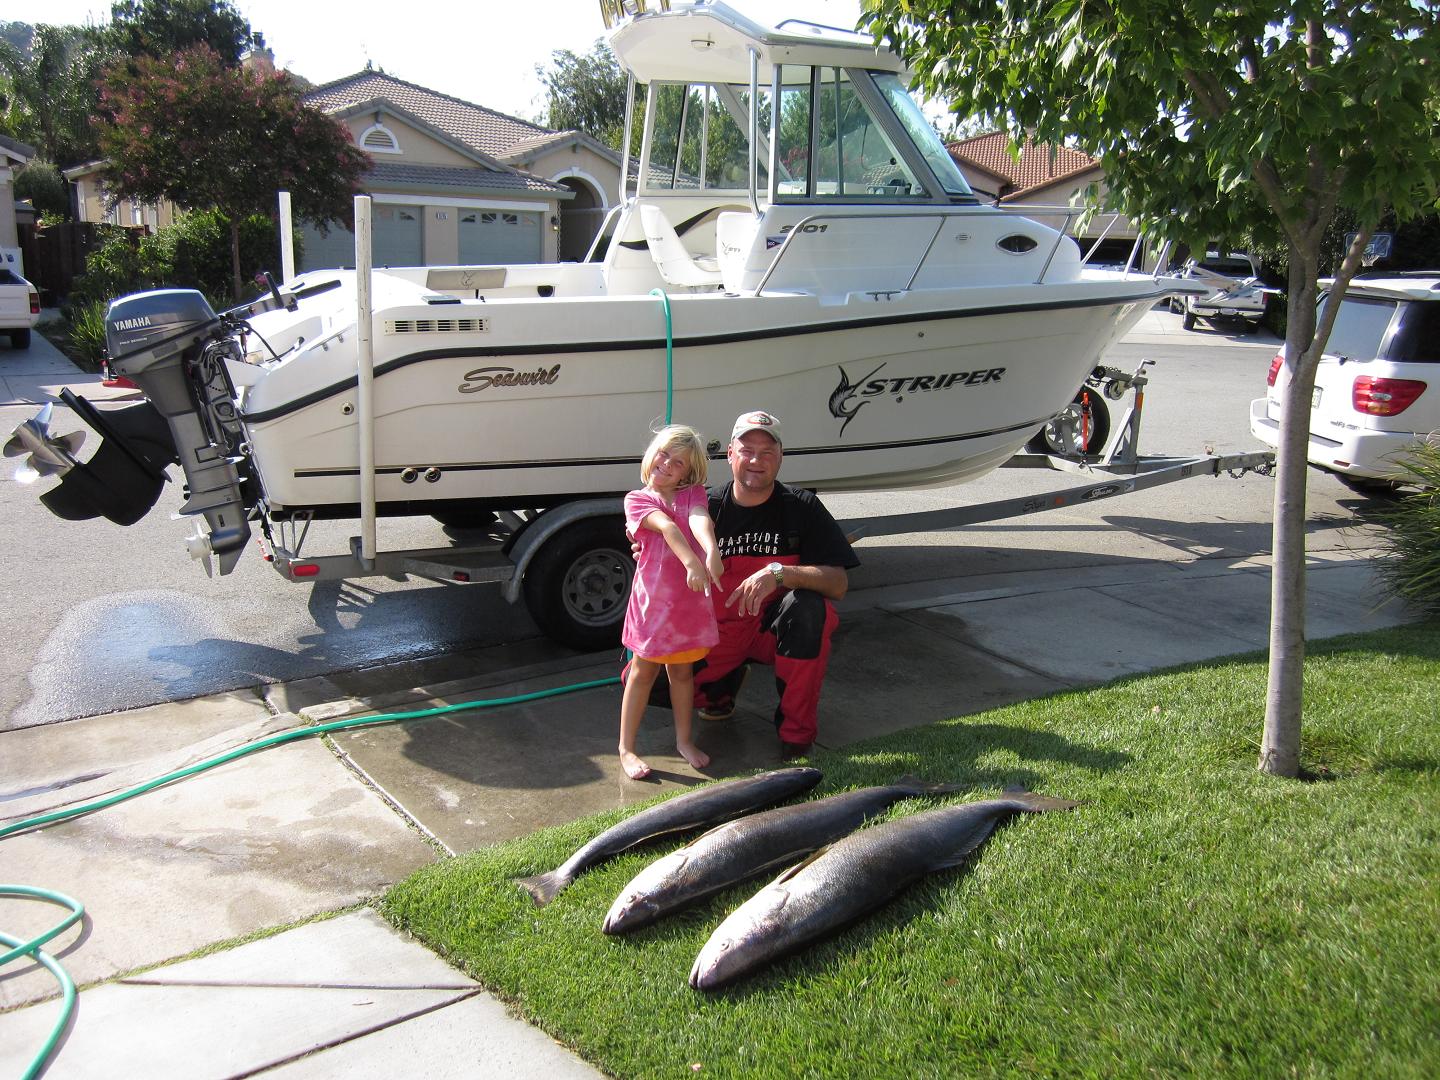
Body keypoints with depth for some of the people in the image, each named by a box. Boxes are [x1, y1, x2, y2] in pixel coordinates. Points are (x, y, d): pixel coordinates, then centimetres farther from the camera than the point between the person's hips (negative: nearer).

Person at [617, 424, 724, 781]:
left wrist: (712, 552, -39)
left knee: (682, 671, 16)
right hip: (653, 598, -2)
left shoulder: (693, 493, 6)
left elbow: (699, 520, -18)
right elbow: (667, 527, -21)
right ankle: (626, 748, 19)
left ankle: (684, 740, 32)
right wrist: (691, 562, -39)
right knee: (643, 672, 8)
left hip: (690, 597, 3)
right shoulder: (636, 499, -2)